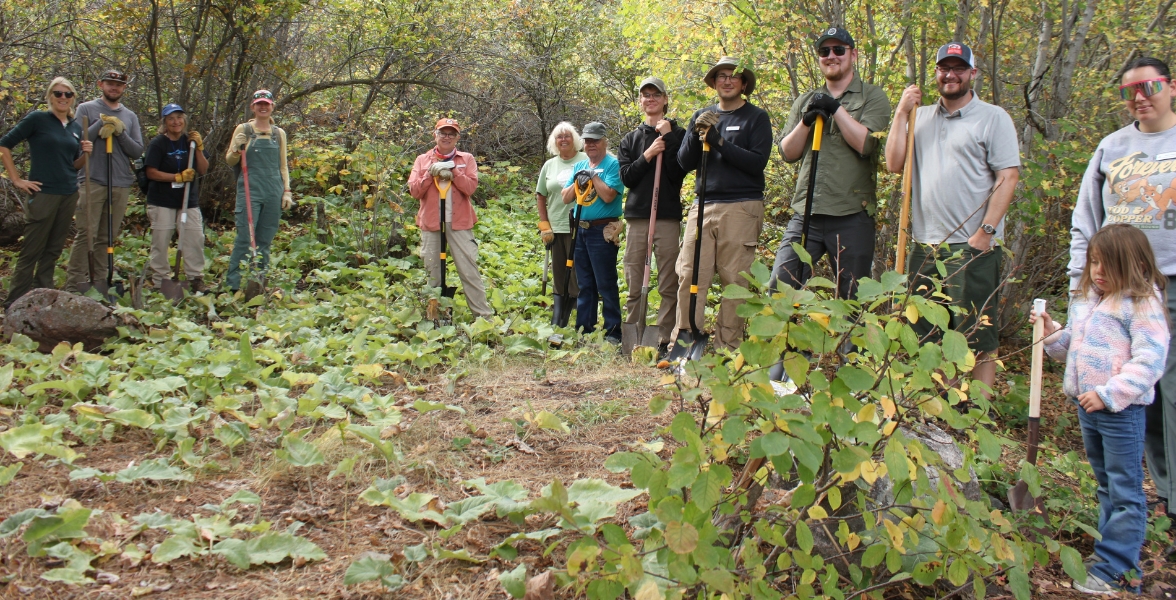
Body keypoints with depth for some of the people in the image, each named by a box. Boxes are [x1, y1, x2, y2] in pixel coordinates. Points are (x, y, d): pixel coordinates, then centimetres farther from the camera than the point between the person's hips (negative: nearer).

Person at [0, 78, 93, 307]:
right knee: (31, 251, -3)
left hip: (69, 195, 6)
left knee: (53, 250, 11)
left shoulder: (76, 127, 12)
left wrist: (85, 154, -3)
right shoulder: (37, 119, -5)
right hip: (43, 193, -6)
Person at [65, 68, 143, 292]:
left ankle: (99, 282, 10)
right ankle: (74, 285, -6)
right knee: (86, 234, -9)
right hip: (92, 181, -4)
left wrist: (119, 131, -7)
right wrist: (103, 123, -10)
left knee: (108, 238, 5)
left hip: (121, 184, 4)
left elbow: (137, 151, 6)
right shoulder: (86, 109, 5)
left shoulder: (130, 116, 15)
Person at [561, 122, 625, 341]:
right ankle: (584, 329, 19)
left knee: (605, 284, -6)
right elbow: (566, 198, 11)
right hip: (581, 230, 7)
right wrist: (578, 181, -5)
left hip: (602, 231, -7)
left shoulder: (612, 164, -6)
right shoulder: (579, 166, 16)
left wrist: (593, 175, -13)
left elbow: (608, 195, -18)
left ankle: (613, 331, -1)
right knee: (584, 284, 12)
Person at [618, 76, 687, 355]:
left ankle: (664, 341, 2)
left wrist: (667, 138, -9)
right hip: (637, 216, 3)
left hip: (668, 216, -2)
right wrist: (646, 157, -8)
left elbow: (678, 173, -6)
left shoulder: (677, 134, 7)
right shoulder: (630, 139, 15)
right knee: (634, 286, 4)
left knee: (668, 285, -2)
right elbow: (625, 177, 5)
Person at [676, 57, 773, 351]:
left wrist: (719, 141, -14)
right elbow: (685, 162, 9)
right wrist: (697, 134, -9)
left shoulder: (756, 117, 6)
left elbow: (758, 162, -7)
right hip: (703, 206, 3)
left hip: (741, 208, -3)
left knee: (734, 281, -3)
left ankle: (727, 347, 1)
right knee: (689, 276, -5)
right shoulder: (701, 116, 17)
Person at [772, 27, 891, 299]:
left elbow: (866, 144, -12)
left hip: (852, 216, -3)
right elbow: (788, 153, 8)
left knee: (852, 299, 4)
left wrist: (836, 108, -11)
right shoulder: (805, 102, 17)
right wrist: (806, 121, -7)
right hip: (806, 214, 3)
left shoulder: (872, 97, 5)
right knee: (779, 287, -5)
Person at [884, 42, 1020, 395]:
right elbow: (894, 165, 5)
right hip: (925, 247, 5)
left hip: (973, 248, -5)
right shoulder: (921, 117, 15)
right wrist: (901, 113, -1)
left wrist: (985, 233, -14)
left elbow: (1008, 177, -7)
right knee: (926, 335, 13)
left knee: (978, 339, 0)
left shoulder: (993, 118, 0)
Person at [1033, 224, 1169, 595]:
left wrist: (1109, 394, -25)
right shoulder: (1085, 300, 10)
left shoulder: (1142, 304, -15)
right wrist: (1052, 334, 3)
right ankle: (1114, 549, 34)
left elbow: (1148, 362, -21)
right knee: (1106, 485, 20)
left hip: (1122, 410, -8)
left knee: (1125, 491, 0)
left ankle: (1115, 570, 3)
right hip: (1087, 406, 9)